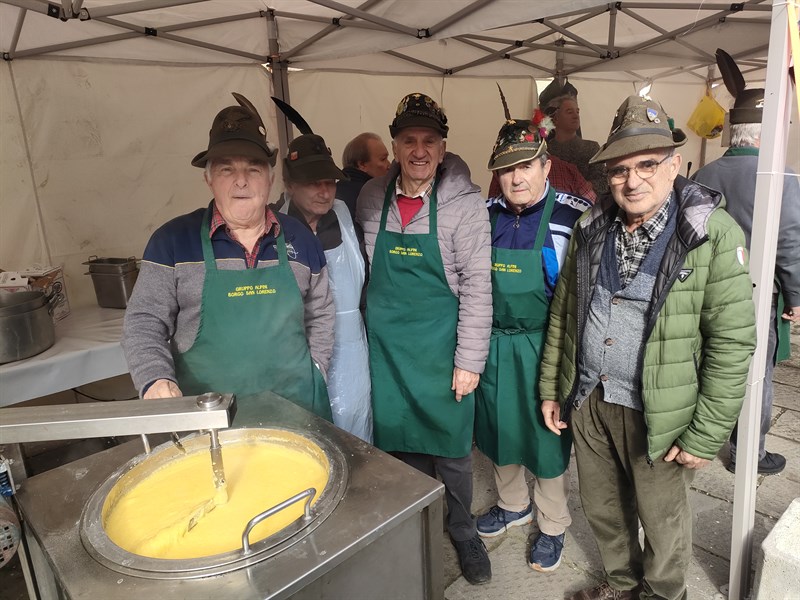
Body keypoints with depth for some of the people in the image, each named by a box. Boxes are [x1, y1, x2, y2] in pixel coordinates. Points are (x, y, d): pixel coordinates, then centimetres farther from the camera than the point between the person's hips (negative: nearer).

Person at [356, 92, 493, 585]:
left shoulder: (465, 203, -12)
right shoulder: (372, 197, 0)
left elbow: (477, 285, -12)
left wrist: (469, 360, -12)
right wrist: (368, 332, 12)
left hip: (440, 347, -3)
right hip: (386, 346, 4)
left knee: (451, 446, 10)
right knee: (400, 441, 16)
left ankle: (462, 531, 36)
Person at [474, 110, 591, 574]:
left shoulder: (574, 217, -14)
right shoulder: (486, 217, 0)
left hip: (544, 348, -4)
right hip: (493, 345, 5)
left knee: (547, 436, 12)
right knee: (499, 429, 20)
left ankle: (553, 526, 37)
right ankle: (513, 505, 47)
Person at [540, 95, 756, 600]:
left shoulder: (713, 233, -14)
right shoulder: (591, 227, 1)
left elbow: (733, 341, -14)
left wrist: (707, 435, -13)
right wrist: (550, 388, 7)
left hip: (658, 415, -4)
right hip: (587, 402, 5)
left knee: (663, 522, 17)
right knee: (602, 508, 22)